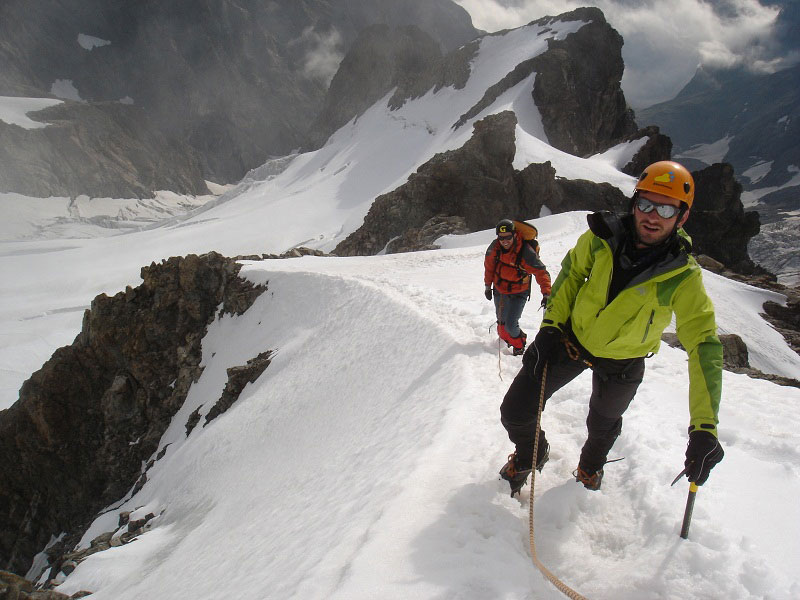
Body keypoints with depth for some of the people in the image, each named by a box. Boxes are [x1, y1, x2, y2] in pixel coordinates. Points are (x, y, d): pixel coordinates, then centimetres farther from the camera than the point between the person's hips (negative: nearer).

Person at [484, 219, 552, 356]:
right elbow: (489, 266, 4)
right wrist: (487, 285, 10)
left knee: (510, 325, -11)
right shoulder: (494, 247, -15)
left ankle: (519, 345, 20)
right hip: (499, 291, 4)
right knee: (502, 322, 16)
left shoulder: (526, 252, -28)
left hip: (518, 294, -4)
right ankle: (506, 341, 46)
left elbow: (541, 272, -24)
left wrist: (546, 293, -33)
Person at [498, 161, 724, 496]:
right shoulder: (603, 238, -22)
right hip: (571, 339, 1)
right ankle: (531, 455, 34)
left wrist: (704, 429, -38)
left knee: (603, 424, 27)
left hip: (621, 364, -1)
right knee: (515, 412, -2)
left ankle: (590, 466, 63)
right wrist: (550, 325, -11)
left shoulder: (683, 278, -28)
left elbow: (704, 348, -29)